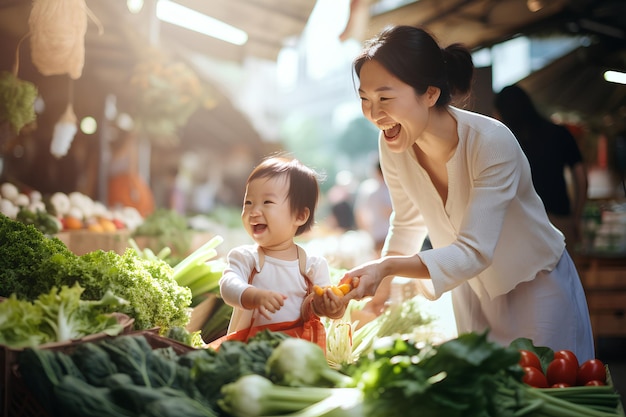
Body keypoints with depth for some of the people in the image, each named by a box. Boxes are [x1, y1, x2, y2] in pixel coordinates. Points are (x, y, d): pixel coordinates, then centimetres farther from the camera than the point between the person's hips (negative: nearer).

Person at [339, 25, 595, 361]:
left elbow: (474, 252, -33)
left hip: (537, 286, -4)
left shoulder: (492, 143, -31)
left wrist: (388, 267, -43)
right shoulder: (392, 146, -15)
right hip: (471, 291, 5)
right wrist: (381, 282, -7)